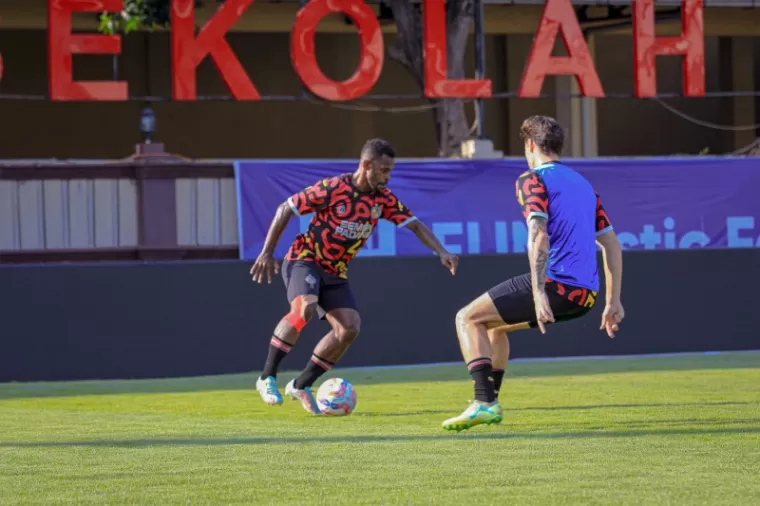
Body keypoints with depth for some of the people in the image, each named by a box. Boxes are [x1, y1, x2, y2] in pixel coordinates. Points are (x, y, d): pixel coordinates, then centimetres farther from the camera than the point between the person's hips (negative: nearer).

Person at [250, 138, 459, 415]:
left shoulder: (383, 198, -3)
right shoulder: (332, 188, -20)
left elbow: (415, 224, -1)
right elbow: (285, 209, -13)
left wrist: (441, 252, -17)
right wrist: (267, 253, -13)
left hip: (335, 272, 6)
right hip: (304, 259, -6)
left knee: (349, 327, -10)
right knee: (304, 307, -33)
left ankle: (301, 385, 3)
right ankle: (267, 377, -23)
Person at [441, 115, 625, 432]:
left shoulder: (532, 180, -2)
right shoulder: (583, 184, 22)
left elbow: (538, 235, -18)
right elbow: (613, 245, 21)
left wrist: (538, 293, -25)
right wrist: (613, 302, 22)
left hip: (555, 283, -8)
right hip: (585, 296, 8)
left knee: (468, 318, 1)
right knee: (494, 322, 28)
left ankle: (484, 402, -14)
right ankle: (489, 403, 31)